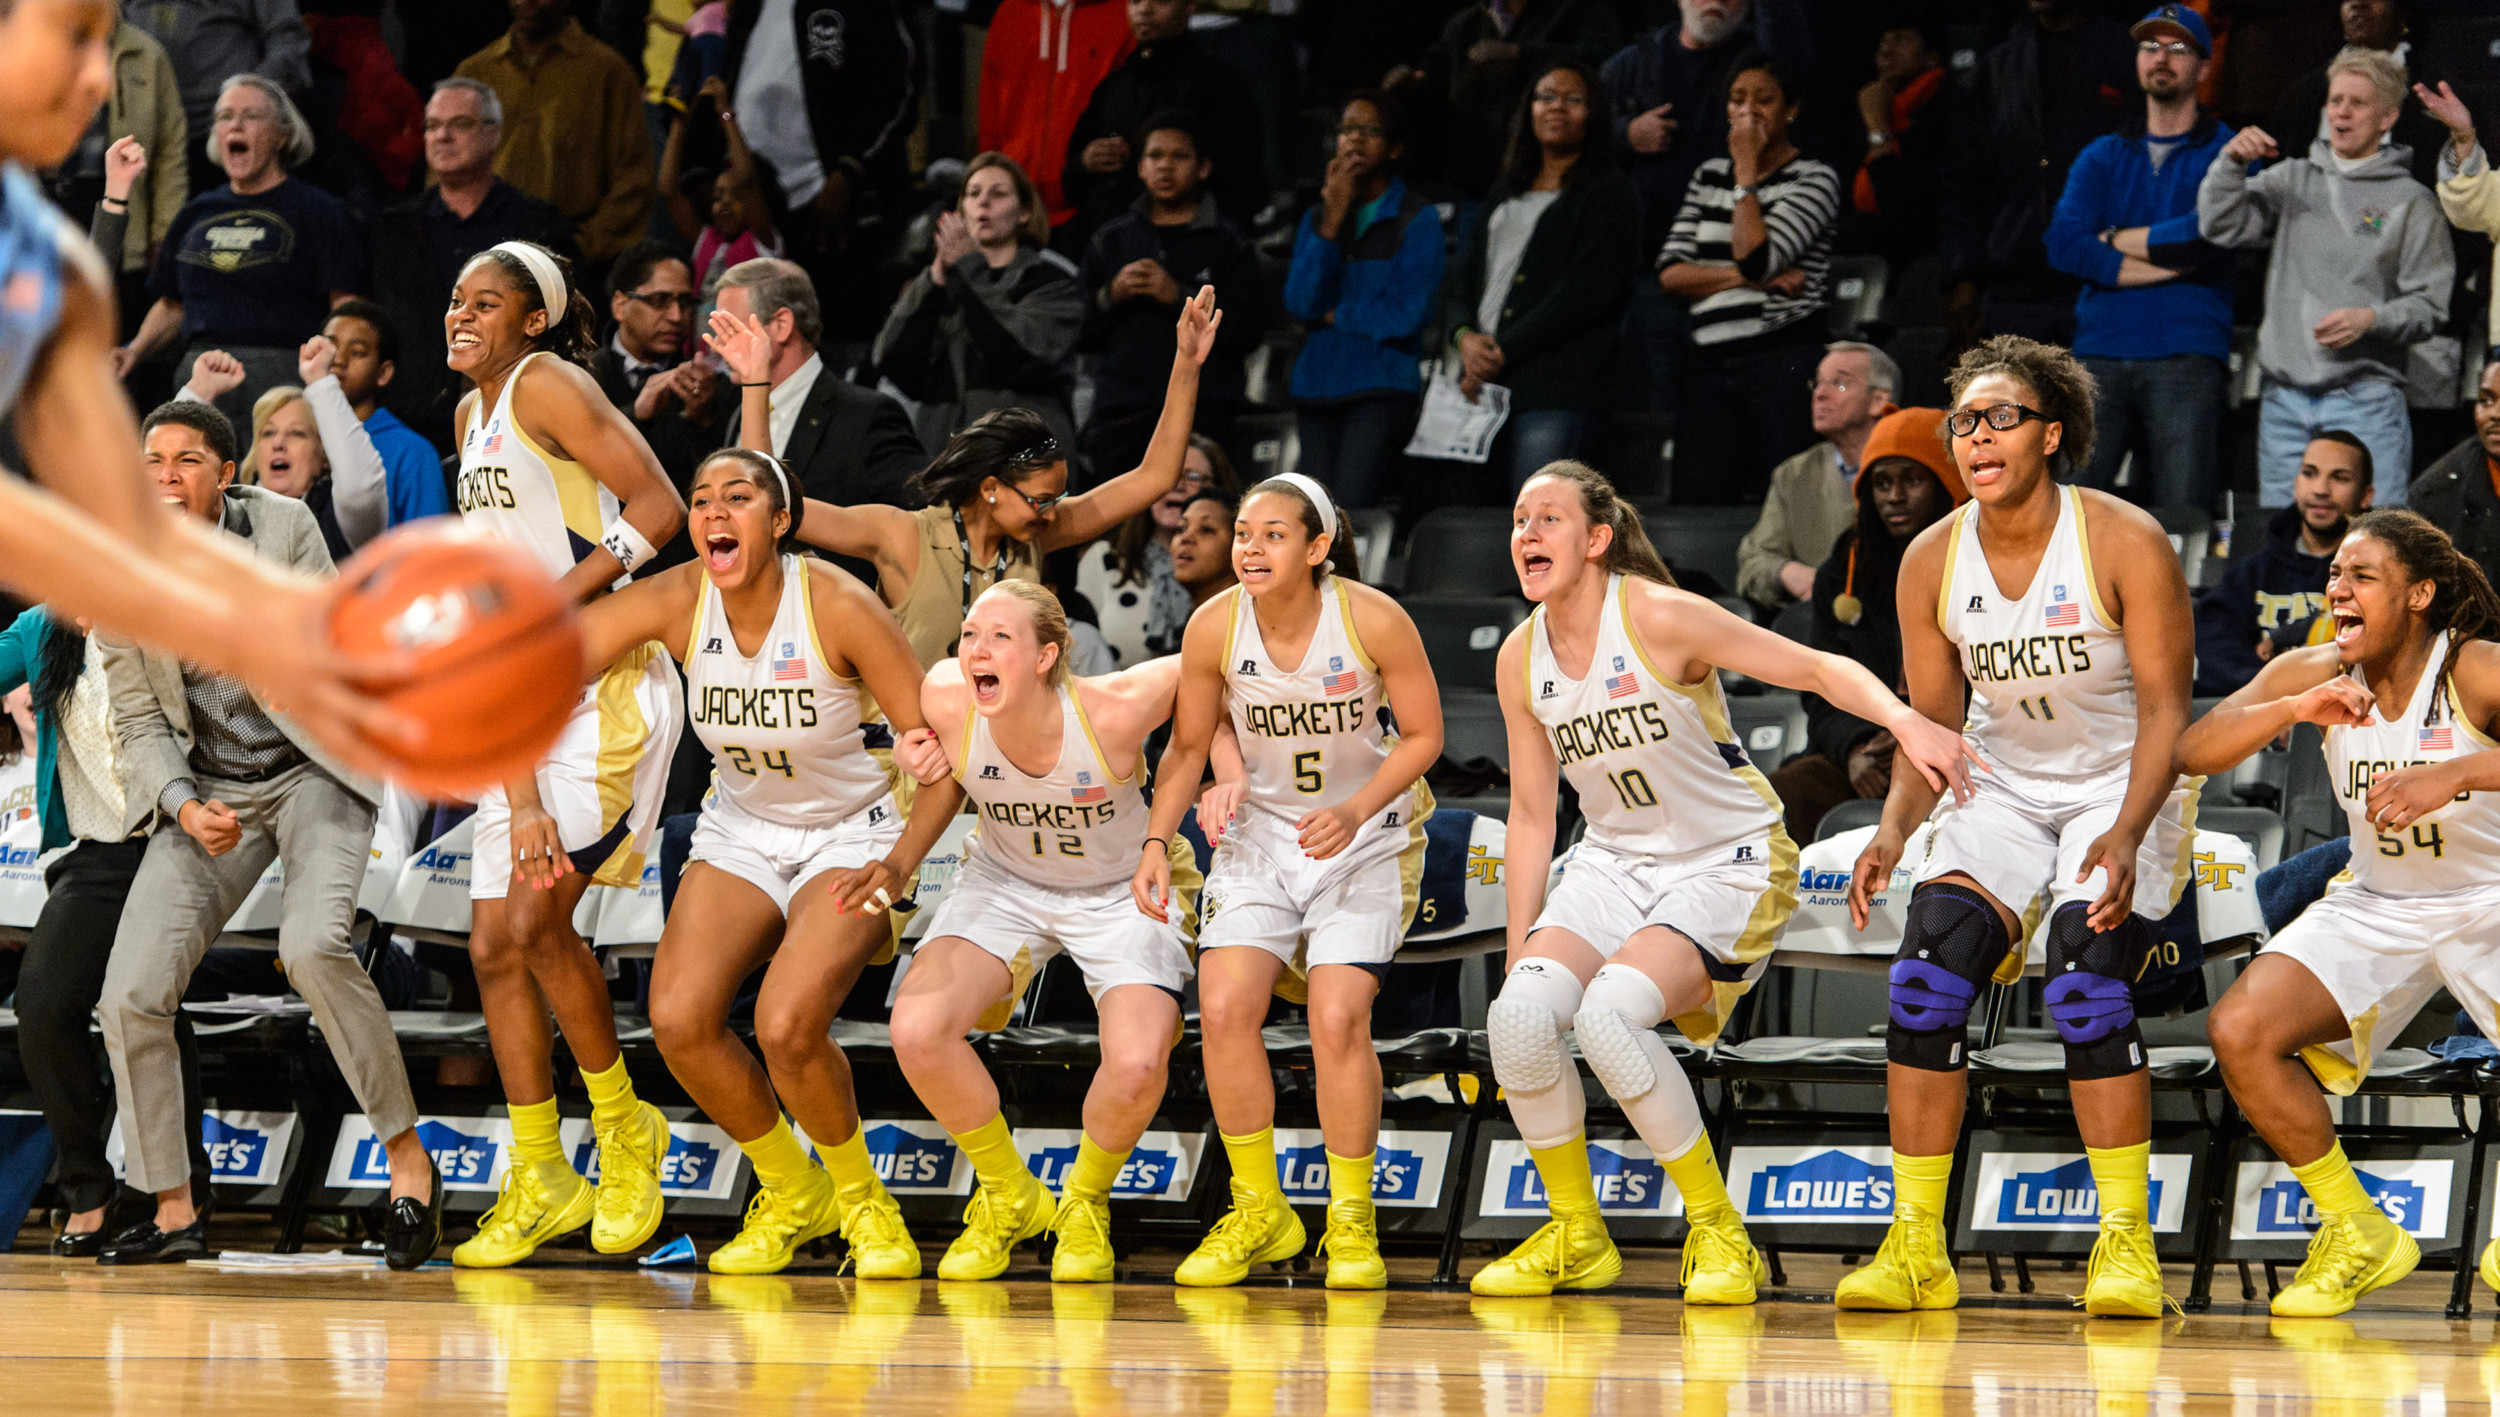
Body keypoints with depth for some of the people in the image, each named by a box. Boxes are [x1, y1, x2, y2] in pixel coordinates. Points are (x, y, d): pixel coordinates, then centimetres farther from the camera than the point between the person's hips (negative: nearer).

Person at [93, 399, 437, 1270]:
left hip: (311, 772, -3)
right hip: (204, 791, 3)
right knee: (130, 997, -11)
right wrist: (185, 808, -16)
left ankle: (407, 1159, -18)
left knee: (313, 945, -31)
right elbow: (138, 723, 1)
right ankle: (174, 1213, 6)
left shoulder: (284, 527, -7)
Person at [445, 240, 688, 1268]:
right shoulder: (473, 417, 17)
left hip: (605, 689, -9)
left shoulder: (547, 386, -8)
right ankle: (539, 1183, 10)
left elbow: (660, 507, -17)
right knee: (494, 942, 4)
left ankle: (623, 1128, 2)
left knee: (539, 921, -17)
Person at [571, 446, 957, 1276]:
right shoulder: (675, 602, -16)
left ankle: (860, 1197, 4)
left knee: (786, 1029, -25)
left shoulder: (838, 607, -24)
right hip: (739, 833, 4)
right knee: (678, 1021, -16)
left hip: (847, 839, -4)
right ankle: (790, 1193, 10)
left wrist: (901, 862, -37)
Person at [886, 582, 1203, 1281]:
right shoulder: (948, 704, -24)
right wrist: (921, 756, -13)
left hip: (1124, 890, -3)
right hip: (1005, 882, 3)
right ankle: (1008, 1194, 6)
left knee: (1138, 1066, -27)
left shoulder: (1115, 710, -32)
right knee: (917, 1030, -21)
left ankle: (1084, 1201, 8)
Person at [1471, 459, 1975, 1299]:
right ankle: (1576, 1237, 1)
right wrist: (1521, 950, 6)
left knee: (1608, 1014, -30)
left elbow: (1819, 669, -17)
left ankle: (1719, 1232, -13)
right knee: (1518, 1014, -21)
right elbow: (1531, 817, 9)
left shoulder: (1659, 618, -17)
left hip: (1727, 862, -6)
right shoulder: (1521, 660, 1)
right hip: (1615, 861, 6)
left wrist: (1906, 722, -35)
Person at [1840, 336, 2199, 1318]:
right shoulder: (1932, 560, -4)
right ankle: (1916, 1248, -11)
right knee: (1927, 974, -17)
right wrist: (1895, 830, -14)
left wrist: (2125, 837, -32)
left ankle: (2126, 1243, -16)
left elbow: (2166, 707, -17)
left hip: (2125, 789, -4)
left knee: (2087, 989, -25)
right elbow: (1932, 722, 4)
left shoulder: (2125, 544, -16)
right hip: (2004, 788, 4)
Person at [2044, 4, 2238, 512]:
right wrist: (2165, 263, -6)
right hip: (2101, 354, 3)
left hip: (2186, 357, -3)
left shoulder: (2228, 152, 9)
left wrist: (2118, 239, 2)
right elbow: (2063, 243, 2)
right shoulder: (2102, 157, 19)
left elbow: (2210, 233, -10)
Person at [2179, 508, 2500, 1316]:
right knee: (2240, 1032, -16)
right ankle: (2356, 1234, 4)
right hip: (2375, 906, 4)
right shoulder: (2314, 674, -6)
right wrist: (2294, 709, -30)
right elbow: (2190, 752, -14)